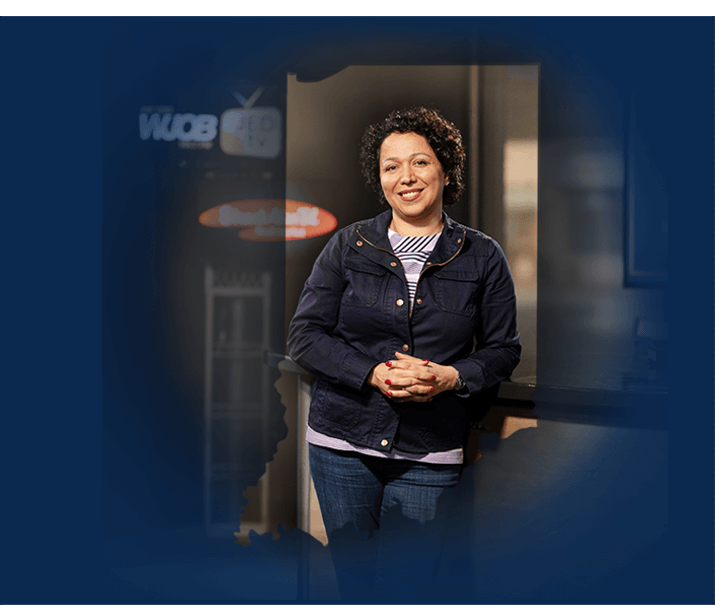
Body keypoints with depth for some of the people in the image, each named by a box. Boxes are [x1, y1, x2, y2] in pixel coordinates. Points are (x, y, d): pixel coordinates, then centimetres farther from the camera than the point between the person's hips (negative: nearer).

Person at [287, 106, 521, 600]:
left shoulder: (481, 257, 4)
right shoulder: (348, 247, 4)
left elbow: (504, 350, 6)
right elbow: (305, 334, 0)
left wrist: (452, 377, -15)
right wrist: (375, 373, -15)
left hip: (431, 456, -1)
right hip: (342, 445, 1)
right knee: (355, 579, 8)